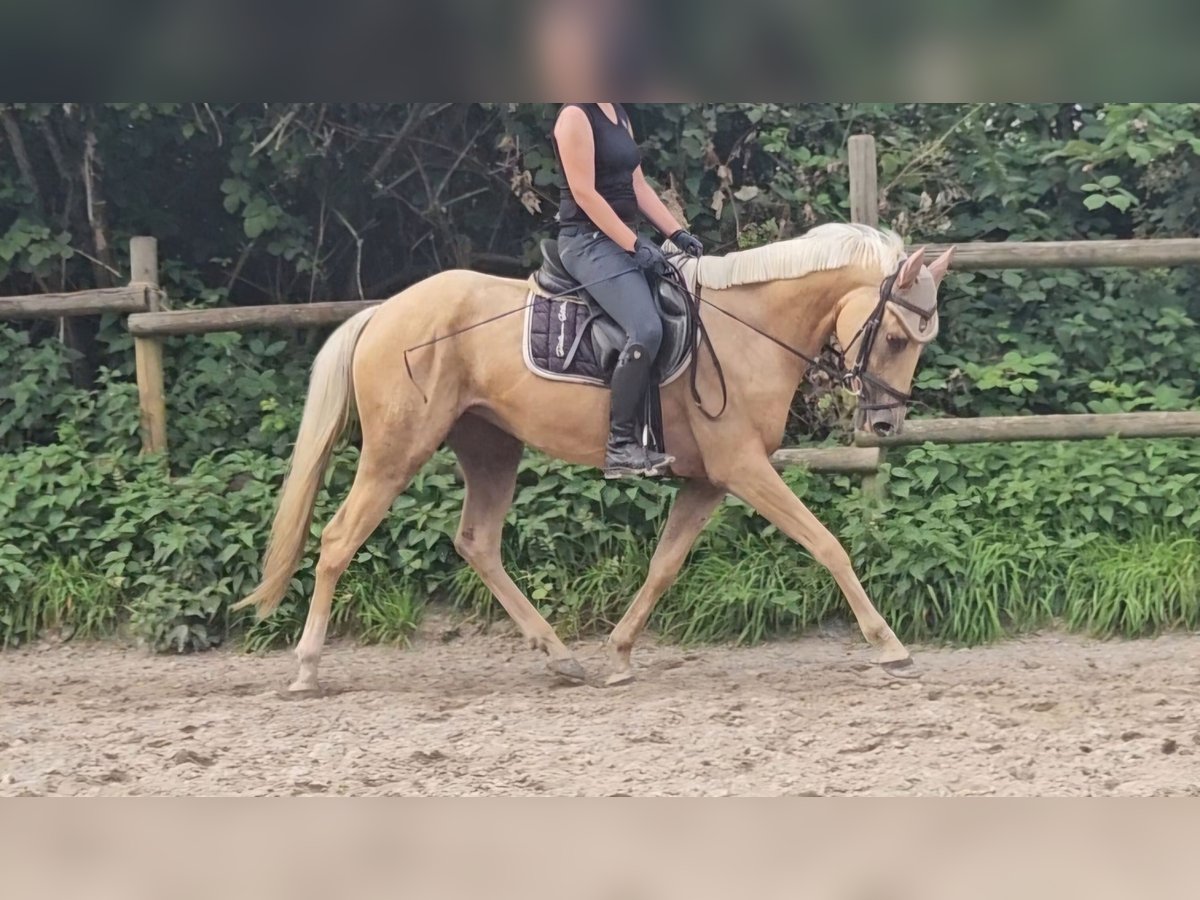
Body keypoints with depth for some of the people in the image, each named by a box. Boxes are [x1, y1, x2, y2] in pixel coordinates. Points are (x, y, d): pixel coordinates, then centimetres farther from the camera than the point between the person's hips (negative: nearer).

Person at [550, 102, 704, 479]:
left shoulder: (618, 115, 16)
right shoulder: (576, 116, -11)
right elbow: (584, 193, -17)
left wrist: (677, 234, 8)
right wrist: (635, 245, -19)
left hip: (623, 239, 10)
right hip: (589, 240, -10)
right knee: (646, 329, -25)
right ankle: (620, 446, -23)